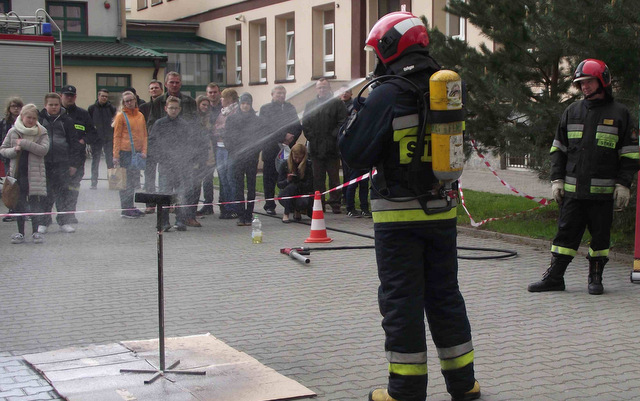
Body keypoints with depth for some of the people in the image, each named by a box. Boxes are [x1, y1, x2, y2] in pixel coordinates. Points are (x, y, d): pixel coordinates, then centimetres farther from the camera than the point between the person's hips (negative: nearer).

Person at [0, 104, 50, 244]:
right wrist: (14, 150, -12)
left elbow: (43, 149, -14)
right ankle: (20, 233, 14)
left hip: (35, 173, -2)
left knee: (36, 203, -3)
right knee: (19, 203, 6)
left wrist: (24, 143, -17)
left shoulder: (41, 132, 1)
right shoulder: (13, 132, 5)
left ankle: (36, 232, 6)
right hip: (18, 173, 2)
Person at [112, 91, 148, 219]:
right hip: (125, 152, -5)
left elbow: (144, 135, 15)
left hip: (137, 152, 5)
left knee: (134, 181, 8)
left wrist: (144, 151, 3)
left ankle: (130, 207, 17)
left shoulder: (140, 115, 12)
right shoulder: (121, 116, -3)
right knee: (126, 181, -3)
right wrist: (116, 155, -9)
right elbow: (117, 137, -4)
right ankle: (125, 210, 0)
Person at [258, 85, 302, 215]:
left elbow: (298, 126, 11)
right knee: (270, 177, 0)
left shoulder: (290, 108, 17)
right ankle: (269, 205, 7)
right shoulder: (265, 109, 7)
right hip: (271, 149, -2)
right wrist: (284, 136, -13)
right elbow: (268, 127, -6)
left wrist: (290, 139, -5)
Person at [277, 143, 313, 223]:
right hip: (286, 197, 0)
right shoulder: (285, 164, -6)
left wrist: (298, 182, -29)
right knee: (292, 186, -33)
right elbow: (279, 184, -8)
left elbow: (309, 185, -10)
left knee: (304, 202, -35)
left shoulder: (308, 164, -7)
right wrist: (287, 181, -30)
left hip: (302, 194, 0)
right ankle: (286, 213, -21)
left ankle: (298, 211, 4)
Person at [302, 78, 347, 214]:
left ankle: (335, 204, 7)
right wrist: (311, 137, -3)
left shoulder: (337, 103, 3)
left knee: (334, 178, 2)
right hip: (315, 148, 3)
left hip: (332, 148, -3)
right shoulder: (310, 105, 14)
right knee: (318, 179, 6)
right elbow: (305, 124, 9)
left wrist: (333, 136, -13)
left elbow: (342, 122, -5)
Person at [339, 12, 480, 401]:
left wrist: (357, 111, 5)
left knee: (401, 299, 2)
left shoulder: (386, 95, -14)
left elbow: (356, 154, -12)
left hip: (399, 215, -6)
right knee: (445, 294, 16)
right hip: (442, 210, 6)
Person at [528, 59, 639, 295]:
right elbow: (558, 149, 15)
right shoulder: (572, 112, 12)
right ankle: (554, 277, 8)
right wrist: (557, 179, 6)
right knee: (566, 232, 3)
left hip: (603, 191, -2)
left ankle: (596, 278, 17)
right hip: (573, 189, 3)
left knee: (600, 236, 5)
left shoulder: (619, 114, 2)